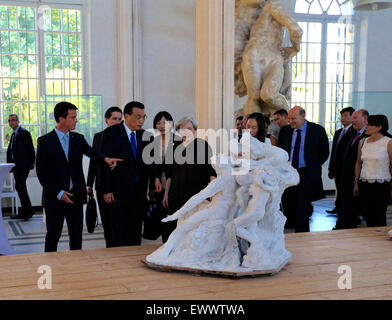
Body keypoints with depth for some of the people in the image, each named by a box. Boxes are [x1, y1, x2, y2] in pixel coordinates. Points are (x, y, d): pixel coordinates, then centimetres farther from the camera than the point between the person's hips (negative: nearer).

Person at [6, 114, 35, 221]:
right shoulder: (14, 134, 17)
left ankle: (28, 211, -7)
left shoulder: (24, 133, -9)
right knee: (21, 187, 11)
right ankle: (24, 212, 16)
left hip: (23, 166, -9)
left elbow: (30, 148, -11)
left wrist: (32, 162, -11)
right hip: (16, 166, 9)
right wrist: (10, 164, 12)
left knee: (19, 186, -14)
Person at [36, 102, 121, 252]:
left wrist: (105, 158, -31)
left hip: (76, 196, 3)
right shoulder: (45, 141, -4)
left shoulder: (79, 139, 8)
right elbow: (41, 172, -6)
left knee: (76, 236, 9)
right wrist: (58, 193, -13)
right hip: (55, 198, -3)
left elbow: (91, 152, -9)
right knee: (53, 236, 7)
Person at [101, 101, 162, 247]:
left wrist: (155, 177, -7)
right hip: (120, 191, -5)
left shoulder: (145, 135, 8)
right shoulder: (111, 133, -7)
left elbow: (148, 161, 13)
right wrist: (107, 190, -12)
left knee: (135, 231, 11)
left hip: (139, 192, 5)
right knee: (119, 232, 2)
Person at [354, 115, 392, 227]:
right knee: (368, 217, 8)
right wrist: (356, 183, 14)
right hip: (364, 184, 5)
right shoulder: (362, 142, 8)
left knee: (379, 219, -2)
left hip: (381, 185, -5)